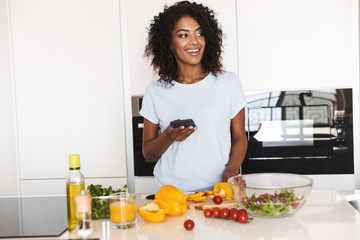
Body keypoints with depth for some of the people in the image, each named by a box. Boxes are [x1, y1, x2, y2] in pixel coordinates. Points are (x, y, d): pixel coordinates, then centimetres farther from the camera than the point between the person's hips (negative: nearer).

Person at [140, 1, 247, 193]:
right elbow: (148, 153, 9)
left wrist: (232, 170, -8)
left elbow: (239, 138, 9)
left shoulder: (229, 83, 5)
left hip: (217, 189, 0)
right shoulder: (156, 92, 5)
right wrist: (169, 136, -10)